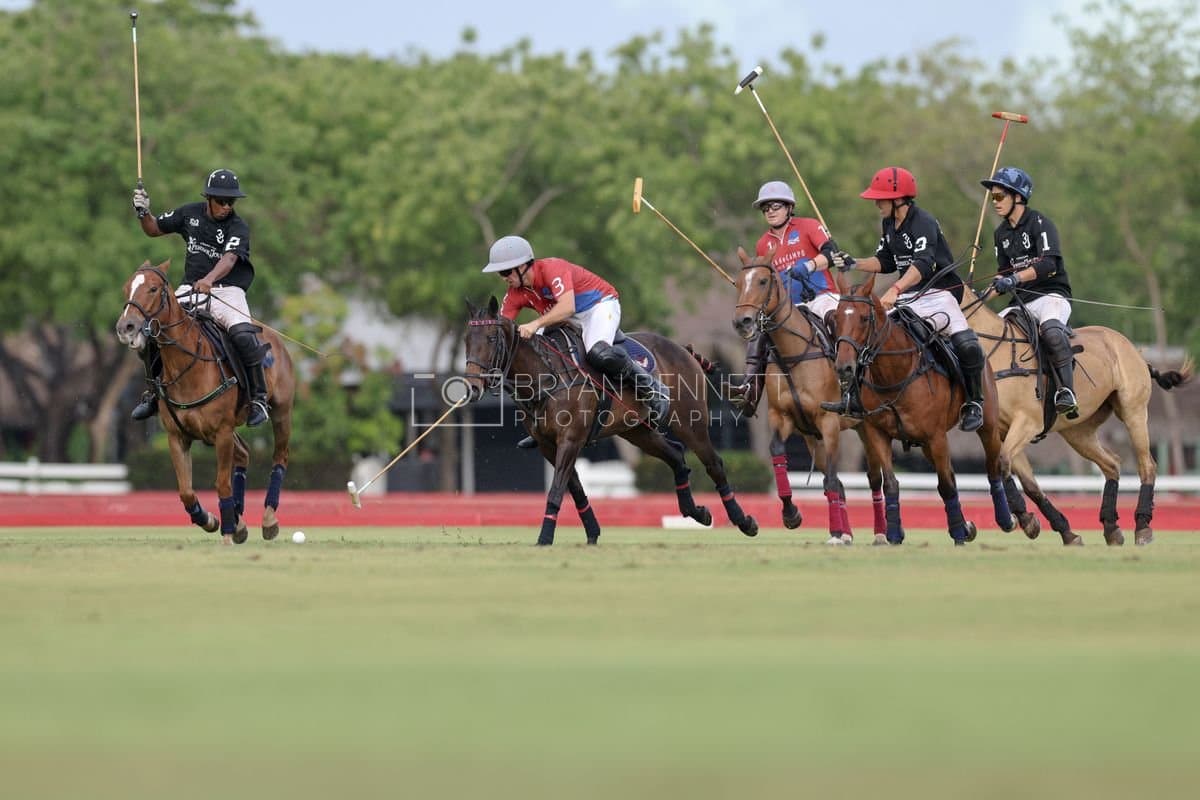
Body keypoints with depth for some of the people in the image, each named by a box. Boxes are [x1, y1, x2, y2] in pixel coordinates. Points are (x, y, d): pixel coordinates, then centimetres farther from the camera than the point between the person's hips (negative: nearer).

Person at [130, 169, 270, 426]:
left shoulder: (238, 228, -8)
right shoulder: (190, 213, 7)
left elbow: (229, 259, -27)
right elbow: (154, 229, 22)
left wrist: (209, 280, -47)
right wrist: (143, 212, 0)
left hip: (227, 291, -4)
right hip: (190, 289, 4)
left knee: (242, 335, -30)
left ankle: (259, 398, -15)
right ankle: (152, 393, 9)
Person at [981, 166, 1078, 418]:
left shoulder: (1039, 223, -7)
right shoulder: (1002, 233, 16)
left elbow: (1049, 264, -20)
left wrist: (1015, 279, -29)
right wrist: (997, 285, -3)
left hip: (1051, 295, -8)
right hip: (1021, 301, 8)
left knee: (1050, 328, -38)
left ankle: (1067, 390, -40)